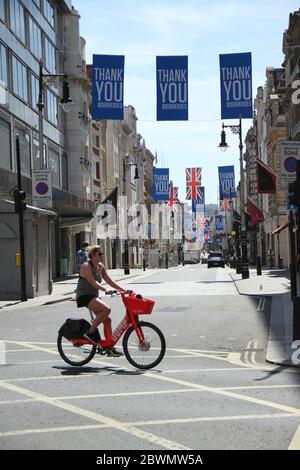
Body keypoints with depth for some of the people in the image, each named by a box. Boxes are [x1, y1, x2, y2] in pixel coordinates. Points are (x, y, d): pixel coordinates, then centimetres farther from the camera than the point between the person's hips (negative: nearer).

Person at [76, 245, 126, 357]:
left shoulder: (101, 266, 10)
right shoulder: (86, 266, -14)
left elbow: (109, 281, 12)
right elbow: (93, 282, -28)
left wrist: (124, 290, 4)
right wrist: (105, 290, -42)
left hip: (93, 297, 9)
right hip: (84, 296, -9)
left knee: (107, 320, 1)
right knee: (106, 309, -28)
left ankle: (110, 348, 6)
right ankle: (90, 332, -16)